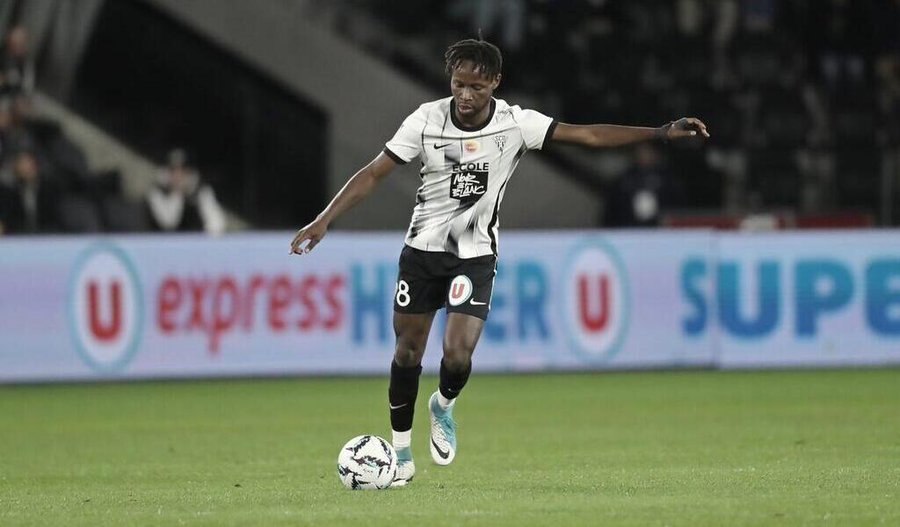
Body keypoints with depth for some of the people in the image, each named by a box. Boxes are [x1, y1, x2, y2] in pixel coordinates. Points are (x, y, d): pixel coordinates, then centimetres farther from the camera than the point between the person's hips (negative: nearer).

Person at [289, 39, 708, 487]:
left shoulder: (515, 124, -12)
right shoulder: (427, 120, -12)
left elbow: (588, 135, -13)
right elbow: (373, 173, -8)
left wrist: (661, 132, -20)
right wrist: (323, 222, -14)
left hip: (475, 255, -1)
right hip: (423, 248, 1)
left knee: (458, 354, -16)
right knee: (408, 352, 4)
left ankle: (443, 406, 19)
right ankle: (401, 452, 22)